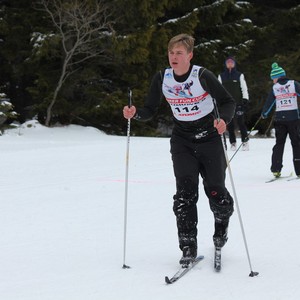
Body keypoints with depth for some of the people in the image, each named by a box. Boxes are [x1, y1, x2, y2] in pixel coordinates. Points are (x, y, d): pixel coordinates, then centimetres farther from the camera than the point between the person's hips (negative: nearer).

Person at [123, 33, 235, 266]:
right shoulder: (162, 79, -7)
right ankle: (188, 246, -6)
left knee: (216, 192, 1)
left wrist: (223, 119, -33)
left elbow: (228, 102, -13)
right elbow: (150, 110, 0)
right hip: (182, 140, 2)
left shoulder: (203, 76, -18)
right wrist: (135, 113, -22)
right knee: (185, 192, -11)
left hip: (209, 138, -2)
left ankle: (222, 225, 34)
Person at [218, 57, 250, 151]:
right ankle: (233, 143, 7)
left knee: (241, 123, -8)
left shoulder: (239, 75, 6)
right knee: (230, 124, 1)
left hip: (238, 103, -2)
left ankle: (245, 141, 0)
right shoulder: (221, 76, 11)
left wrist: (245, 100, -2)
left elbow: (244, 88, 6)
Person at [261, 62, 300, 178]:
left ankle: (276, 169, 0)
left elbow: (269, 103, 8)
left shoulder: (274, 88, 3)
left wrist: (264, 114, 25)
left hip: (280, 119, 1)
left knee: (279, 143, 10)